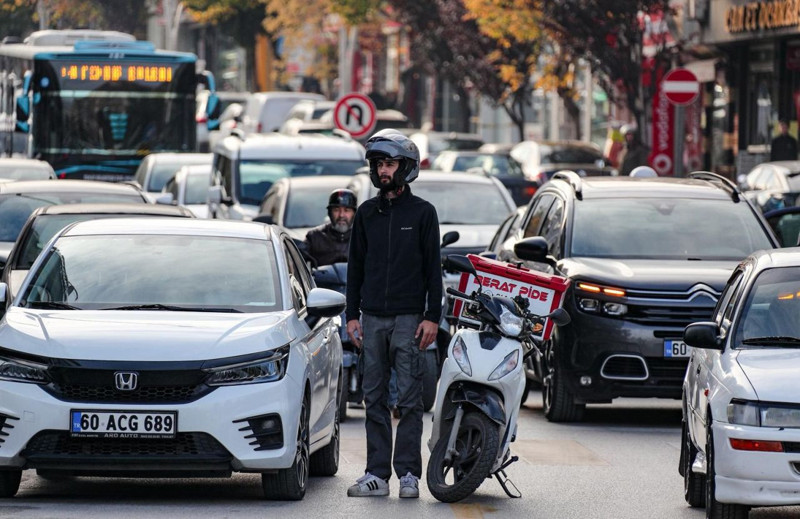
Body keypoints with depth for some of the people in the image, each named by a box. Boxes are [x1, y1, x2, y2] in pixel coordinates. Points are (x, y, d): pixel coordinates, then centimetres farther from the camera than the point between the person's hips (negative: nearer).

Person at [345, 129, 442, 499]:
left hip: (409, 319, -4)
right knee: (375, 399, 4)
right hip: (372, 319, 4)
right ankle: (377, 474, 7)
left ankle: (408, 474, -2)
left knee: (409, 399, -4)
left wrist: (432, 317, -7)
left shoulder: (422, 213, 2)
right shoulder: (367, 213, 12)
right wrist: (352, 314, 8)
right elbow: (355, 266, 15)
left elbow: (433, 269, 0)